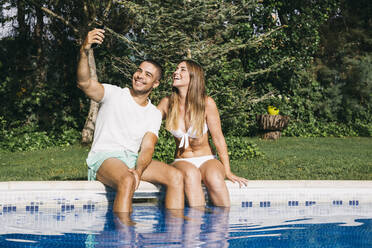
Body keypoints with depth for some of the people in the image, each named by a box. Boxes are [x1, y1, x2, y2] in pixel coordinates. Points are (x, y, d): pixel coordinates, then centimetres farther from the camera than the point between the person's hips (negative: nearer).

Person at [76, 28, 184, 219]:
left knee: (176, 176, -19)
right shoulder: (113, 94, 4)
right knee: (127, 181, -38)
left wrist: (138, 171, -22)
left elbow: (147, 148, 0)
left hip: (134, 159, 4)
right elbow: (84, 83, -16)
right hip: (104, 157, -4)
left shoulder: (154, 114, 14)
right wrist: (84, 52, -35)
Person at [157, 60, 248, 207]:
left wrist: (228, 172, -9)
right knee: (191, 174, -35)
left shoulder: (207, 103, -8)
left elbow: (218, 137, -5)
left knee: (214, 177, -35)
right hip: (182, 161, 1)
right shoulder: (167, 103, -1)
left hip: (207, 160, -1)